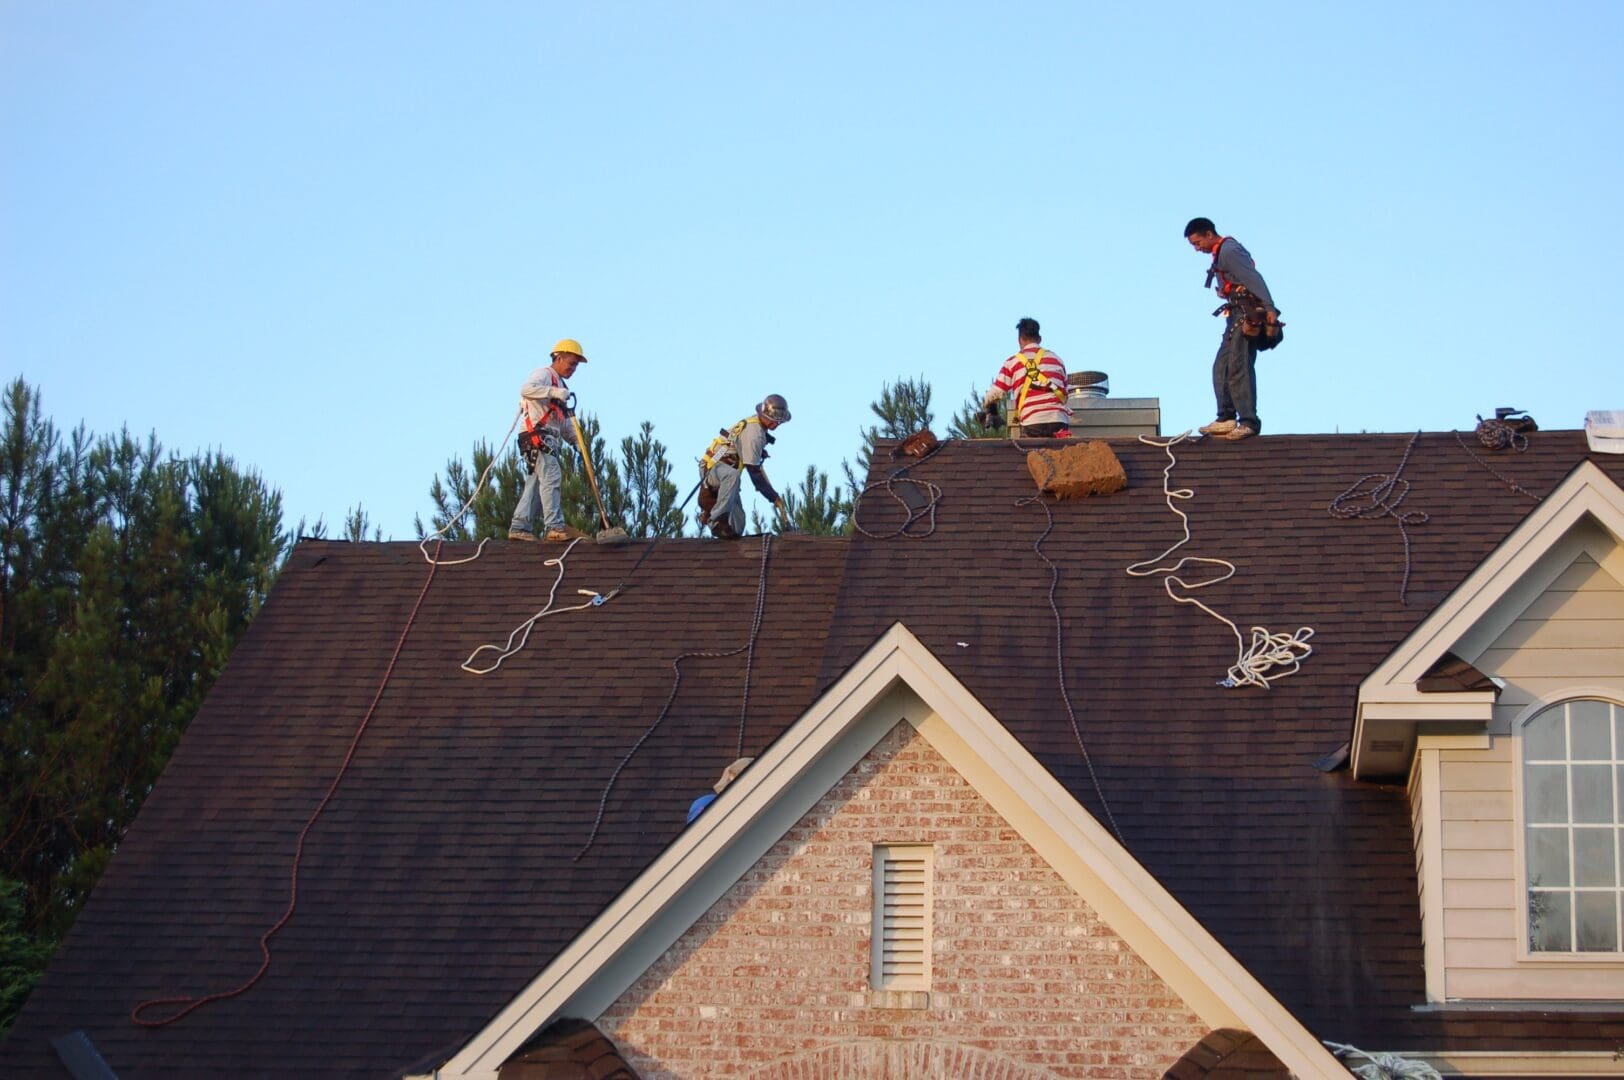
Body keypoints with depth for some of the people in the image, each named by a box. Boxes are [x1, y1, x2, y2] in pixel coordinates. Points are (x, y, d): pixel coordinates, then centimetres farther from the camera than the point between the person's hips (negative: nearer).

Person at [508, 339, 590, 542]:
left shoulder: (560, 384, 29)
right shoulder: (543, 374, 0)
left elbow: (564, 422, 29)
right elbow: (526, 389, -22)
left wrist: (575, 440, 14)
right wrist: (554, 392, -30)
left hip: (550, 440, 10)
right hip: (538, 435, -10)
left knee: (535, 483, 6)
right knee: (551, 477, -18)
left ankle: (519, 527, 6)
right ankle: (555, 527, -25)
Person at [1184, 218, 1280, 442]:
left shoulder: (1228, 252, -10)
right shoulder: (1223, 252, 22)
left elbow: (1254, 278, -20)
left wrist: (1269, 308, -27)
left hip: (1246, 315, -11)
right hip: (1238, 316, 11)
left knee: (1238, 367, -14)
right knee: (1222, 367, 11)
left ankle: (1248, 422, -16)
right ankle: (1226, 418, 11)